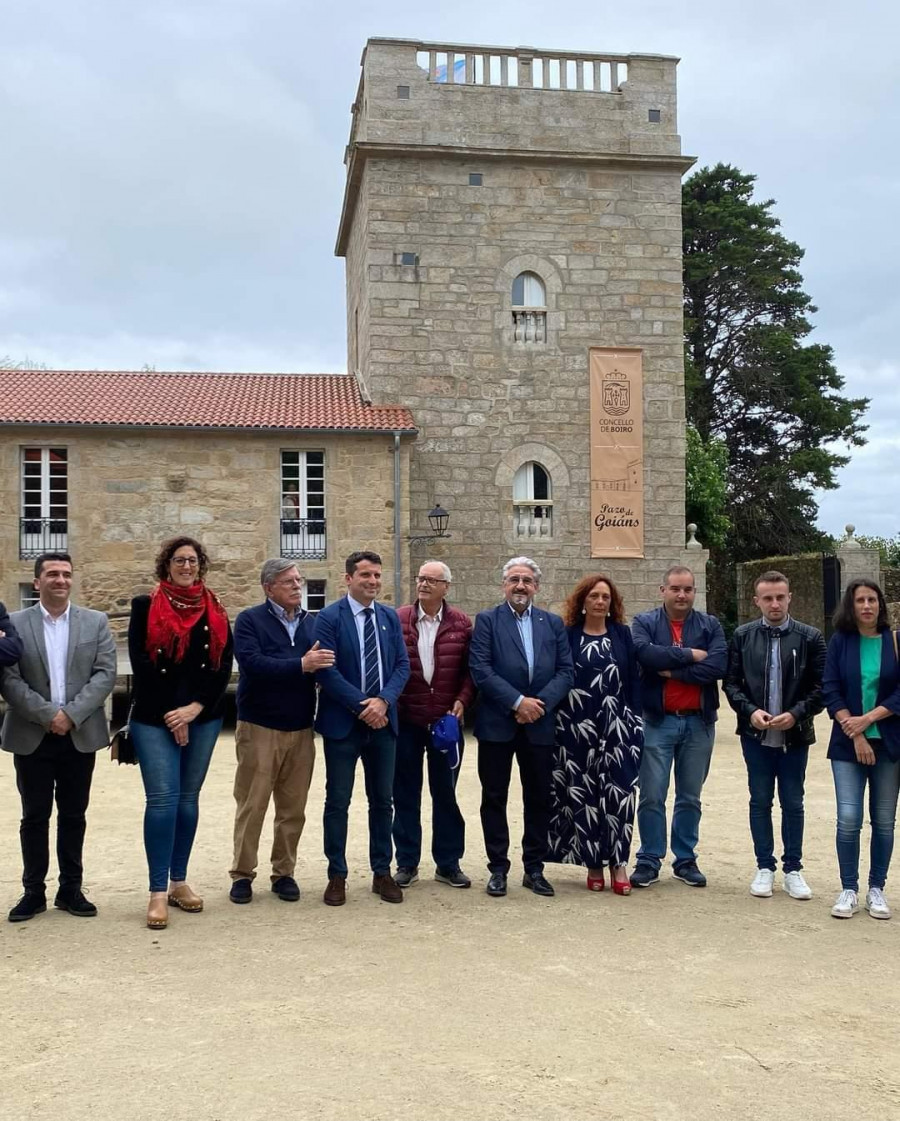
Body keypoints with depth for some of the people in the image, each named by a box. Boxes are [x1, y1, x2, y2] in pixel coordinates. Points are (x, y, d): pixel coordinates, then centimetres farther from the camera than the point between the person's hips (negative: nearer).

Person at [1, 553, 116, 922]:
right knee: (34, 817, 7)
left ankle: (71, 889, 19)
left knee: (73, 815, 9)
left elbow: (105, 674, -4)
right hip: (32, 736, -1)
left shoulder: (96, 622, 4)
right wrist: (47, 714, -15)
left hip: (80, 735, 1)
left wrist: (71, 714, -14)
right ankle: (33, 891, 17)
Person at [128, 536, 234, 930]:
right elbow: (141, 664, -5)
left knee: (188, 799, 9)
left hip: (203, 718, 3)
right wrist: (170, 714, -10)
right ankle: (158, 893, -4)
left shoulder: (215, 611, 10)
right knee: (163, 800, -9)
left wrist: (195, 707, -9)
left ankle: (179, 882, 19)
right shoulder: (146, 606, 2)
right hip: (155, 719, -3)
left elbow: (224, 666, 4)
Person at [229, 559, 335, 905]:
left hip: (301, 730, 4)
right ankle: (242, 874, 14)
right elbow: (252, 663, -19)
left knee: (293, 808, 9)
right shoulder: (250, 620, -4)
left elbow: (325, 666, 7)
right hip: (259, 728, -4)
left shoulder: (313, 623, 9)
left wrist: (320, 667, -15)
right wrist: (301, 665, -22)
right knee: (251, 805, 2)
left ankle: (284, 873, 20)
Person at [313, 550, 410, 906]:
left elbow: (402, 665, 4)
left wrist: (383, 700, -13)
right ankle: (337, 876, 14)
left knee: (382, 800, 11)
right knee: (337, 801, 4)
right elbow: (326, 670, -13)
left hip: (383, 721, 4)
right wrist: (362, 706, -16)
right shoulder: (329, 617, -7)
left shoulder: (390, 617, 8)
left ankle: (382, 872, 22)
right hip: (343, 723, -4)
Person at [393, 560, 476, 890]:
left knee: (445, 792, 10)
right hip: (406, 720, 0)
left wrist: (462, 700, -9)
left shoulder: (461, 624, 0)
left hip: (446, 721, 1)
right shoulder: (397, 620, -3)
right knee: (405, 794, 8)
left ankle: (448, 864, 20)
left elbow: (470, 669, 3)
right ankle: (407, 863, 19)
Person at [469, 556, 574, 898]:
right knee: (494, 798, 4)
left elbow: (566, 672, 3)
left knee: (539, 799, 9)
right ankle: (498, 869, 15)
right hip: (497, 725, -2)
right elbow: (480, 669, -10)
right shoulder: (487, 620, 0)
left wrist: (540, 703, -12)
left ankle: (534, 869, 21)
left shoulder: (554, 623, 9)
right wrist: (517, 701, -16)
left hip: (539, 725, 3)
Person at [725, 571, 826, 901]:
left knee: (793, 803, 8)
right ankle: (765, 867, 20)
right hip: (756, 735, 1)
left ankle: (793, 869, 19)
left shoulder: (810, 637, -3)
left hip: (794, 736, -1)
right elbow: (731, 683, 2)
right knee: (760, 802, 9)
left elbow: (821, 687, -3)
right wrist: (750, 711, -13)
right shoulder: (742, 636, 1)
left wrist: (796, 714, -16)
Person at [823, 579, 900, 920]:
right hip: (848, 744, 0)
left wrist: (867, 719, -13)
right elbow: (831, 690, -2)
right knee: (848, 818, -7)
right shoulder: (840, 642, 1)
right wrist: (855, 735, -10)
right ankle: (848, 889, 7)